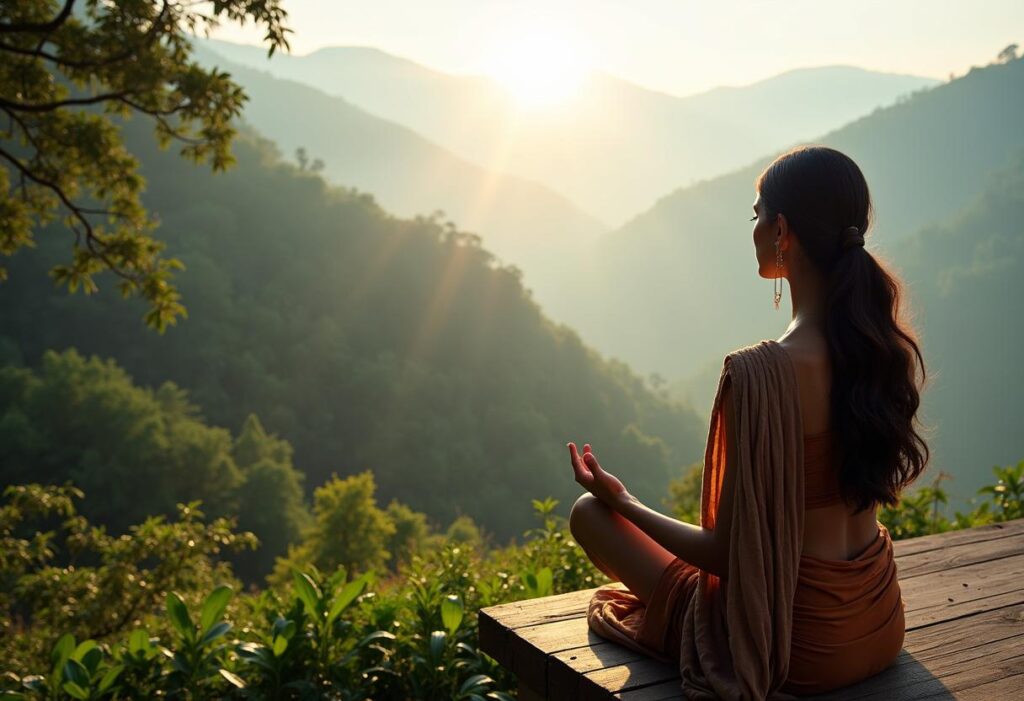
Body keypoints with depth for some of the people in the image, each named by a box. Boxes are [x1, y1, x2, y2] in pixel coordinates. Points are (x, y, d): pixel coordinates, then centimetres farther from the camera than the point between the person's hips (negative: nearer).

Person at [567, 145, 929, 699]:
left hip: (799, 643, -7)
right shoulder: (892, 350, -6)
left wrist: (620, 502, -5)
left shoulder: (761, 372, -28)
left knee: (589, 514, 9)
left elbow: (727, 553, -20)